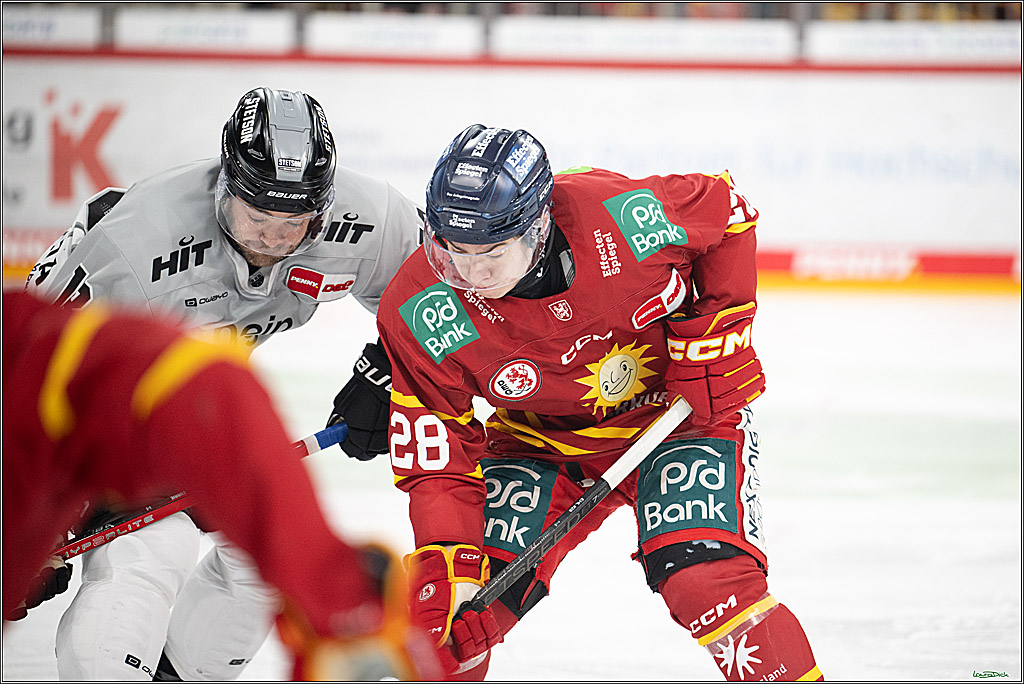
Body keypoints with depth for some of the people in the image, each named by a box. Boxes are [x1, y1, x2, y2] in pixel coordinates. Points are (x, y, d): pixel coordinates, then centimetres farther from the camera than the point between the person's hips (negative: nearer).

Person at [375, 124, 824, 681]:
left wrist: (715, 330, -11)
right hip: (541, 442, 2)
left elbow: (727, 209, -8)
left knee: (708, 583, -24)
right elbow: (436, 461, -17)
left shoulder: (625, 218, -30)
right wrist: (447, 567, -28)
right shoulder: (420, 315, -25)